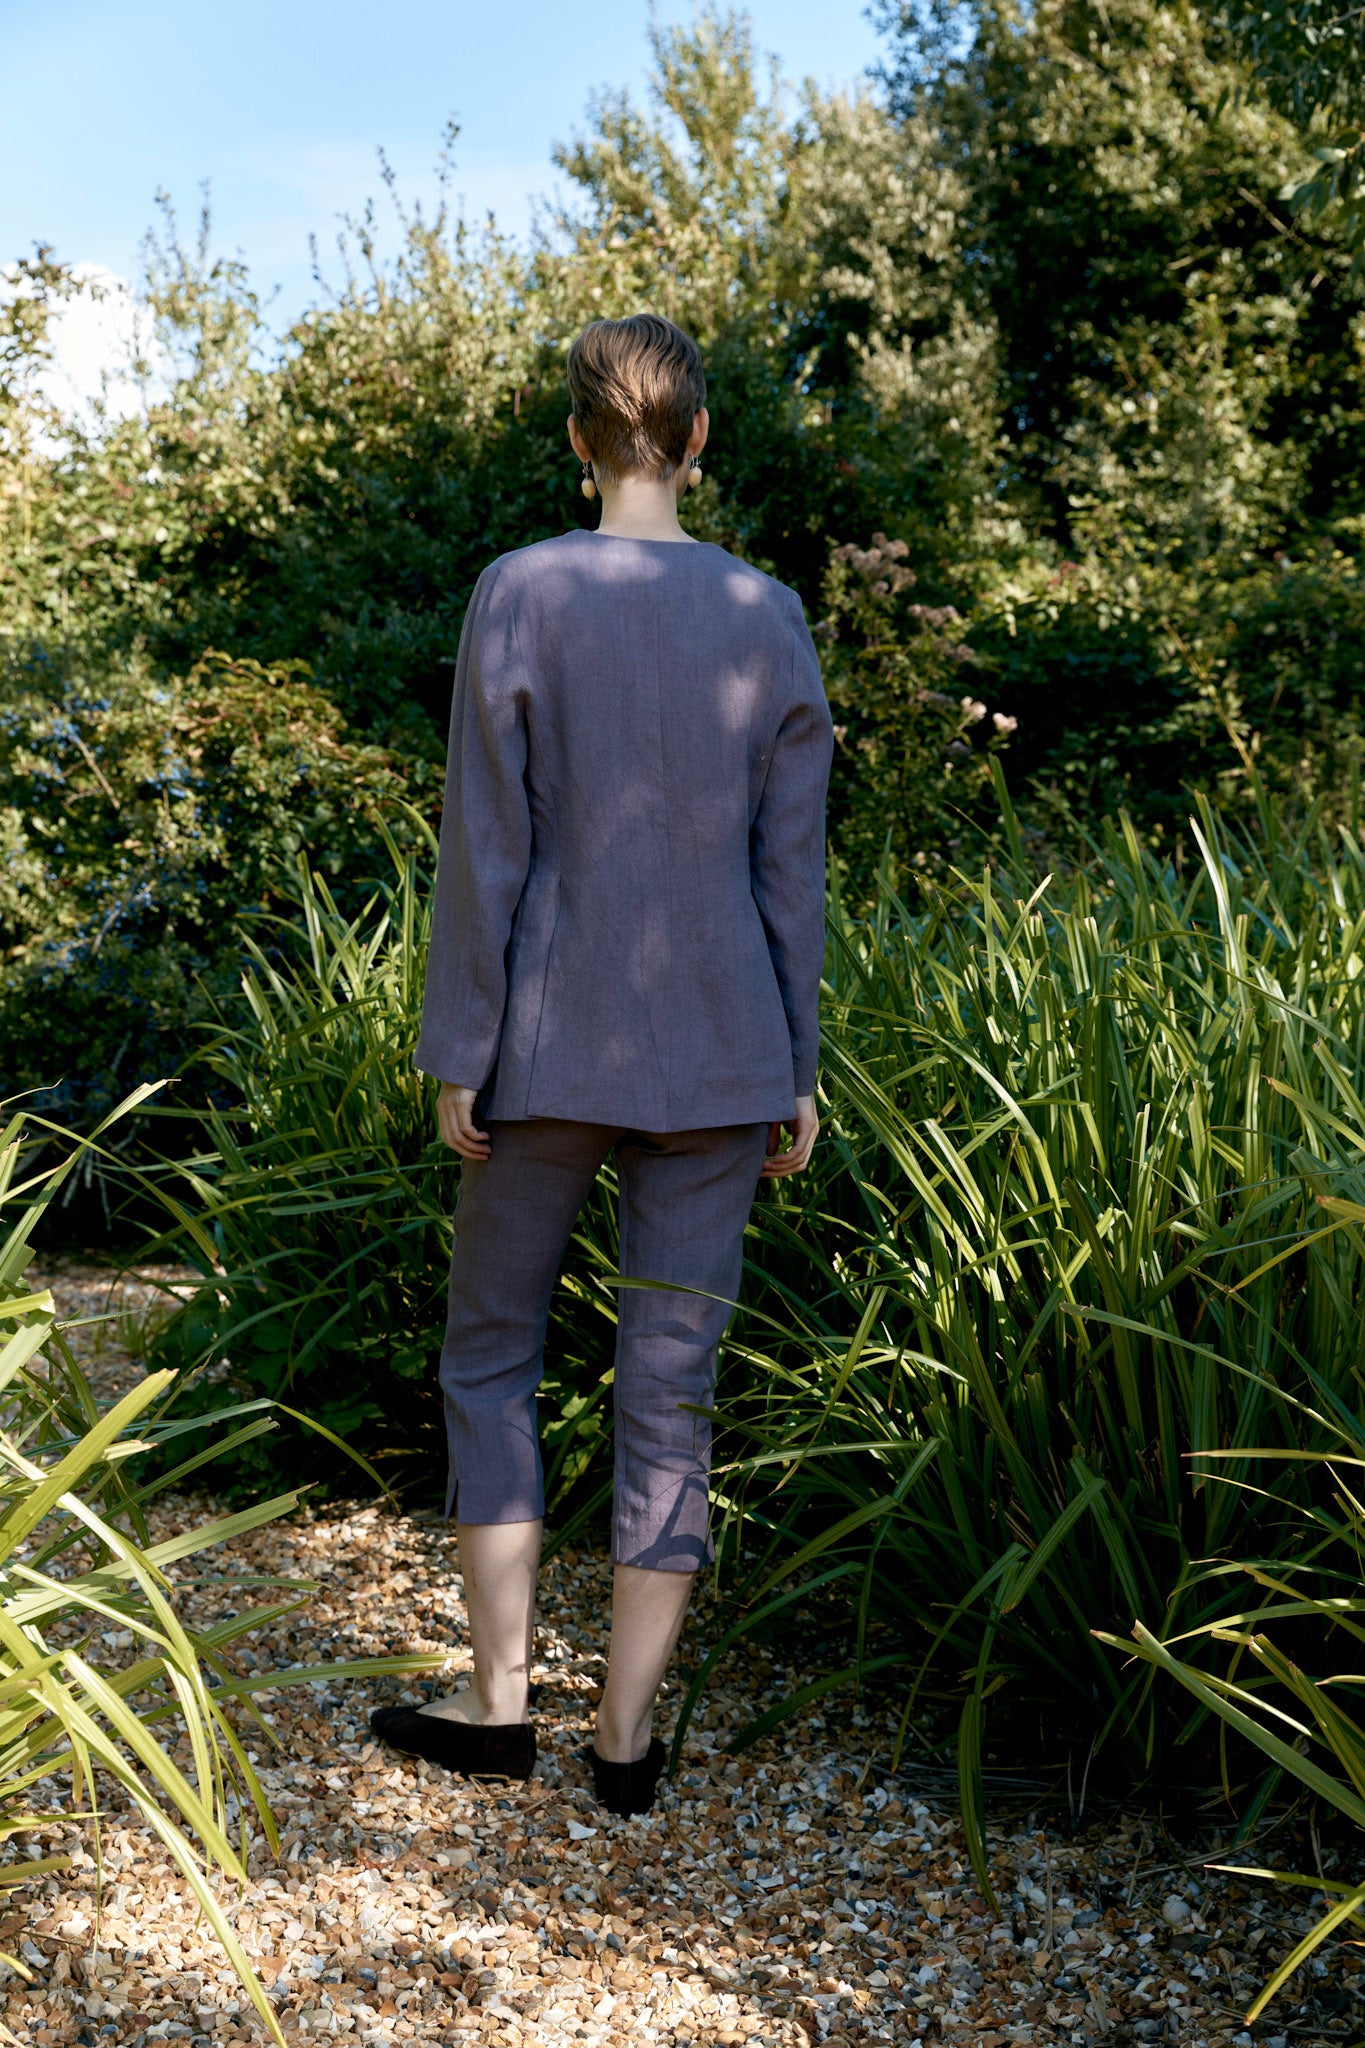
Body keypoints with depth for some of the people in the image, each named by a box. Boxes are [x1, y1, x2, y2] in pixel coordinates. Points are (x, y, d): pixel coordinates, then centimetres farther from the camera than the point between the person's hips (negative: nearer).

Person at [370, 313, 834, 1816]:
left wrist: (459, 1055, -4)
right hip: (719, 1061, 3)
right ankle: (627, 1734, 15)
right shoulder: (767, 617, 2)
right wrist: (795, 1071, 9)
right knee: (669, 1383, 8)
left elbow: (486, 845, -9)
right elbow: (791, 865, 3)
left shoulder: (520, 596, -6)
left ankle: (501, 1698, 17)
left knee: (488, 1352, 15)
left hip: (551, 1052, -2)